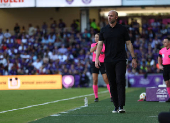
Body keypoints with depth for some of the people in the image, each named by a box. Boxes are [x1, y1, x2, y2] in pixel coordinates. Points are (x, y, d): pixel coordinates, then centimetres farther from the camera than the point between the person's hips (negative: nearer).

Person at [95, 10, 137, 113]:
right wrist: (97, 58, -3)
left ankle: (121, 107, -16)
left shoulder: (122, 29, 4)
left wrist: (133, 58, 2)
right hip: (108, 61, 3)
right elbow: (100, 44, 8)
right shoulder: (104, 30, 9)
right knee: (112, 84, 3)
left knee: (120, 82, -13)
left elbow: (129, 44, 6)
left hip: (120, 60, -2)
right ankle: (116, 106, 10)